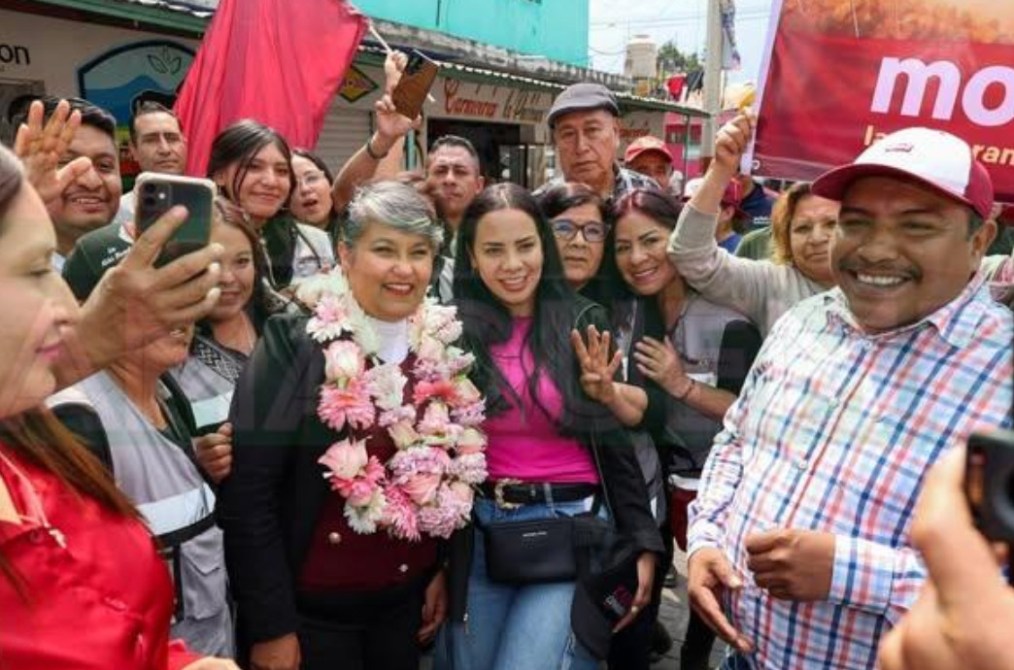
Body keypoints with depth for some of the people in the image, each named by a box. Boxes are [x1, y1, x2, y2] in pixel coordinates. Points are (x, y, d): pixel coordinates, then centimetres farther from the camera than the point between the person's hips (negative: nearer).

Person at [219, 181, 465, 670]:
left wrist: (445, 568, 9)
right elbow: (248, 493, -16)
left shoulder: (445, 346, 0)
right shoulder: (294, 343, -15)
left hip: (408, 597, 5)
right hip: (314, 603, -4)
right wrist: (270, 624, -15)